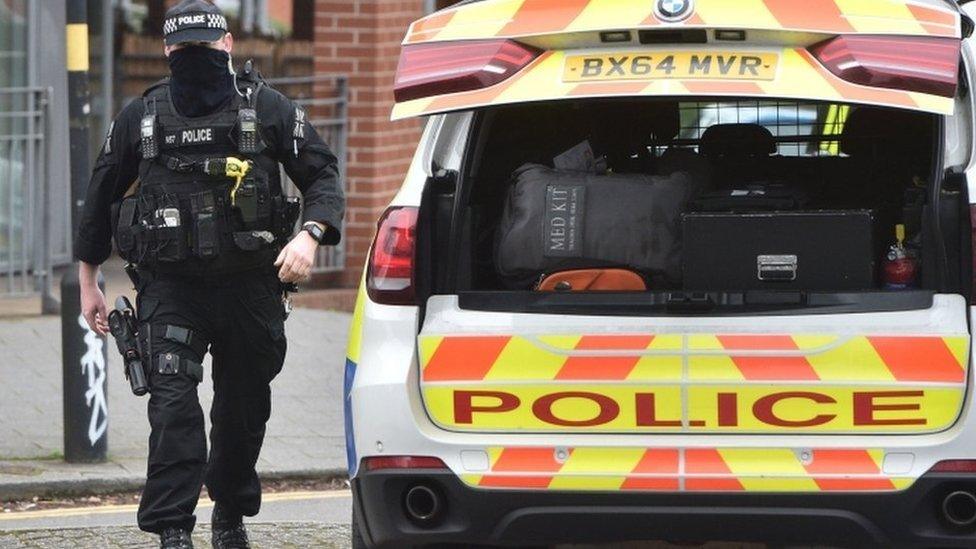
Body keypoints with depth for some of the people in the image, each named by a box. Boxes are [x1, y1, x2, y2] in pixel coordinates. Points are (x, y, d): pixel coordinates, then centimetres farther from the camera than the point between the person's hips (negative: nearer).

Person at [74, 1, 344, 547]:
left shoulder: (268, 109, 3)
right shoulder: (141, 117, 7)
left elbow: (323, 176, 2)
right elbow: (101, 196, 17)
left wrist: (310, 236, -18)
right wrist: (89, 282, 17)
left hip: (251, 287, 1)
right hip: (170, 289, -1)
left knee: (245, 406, 12)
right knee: (172, 399, -16)